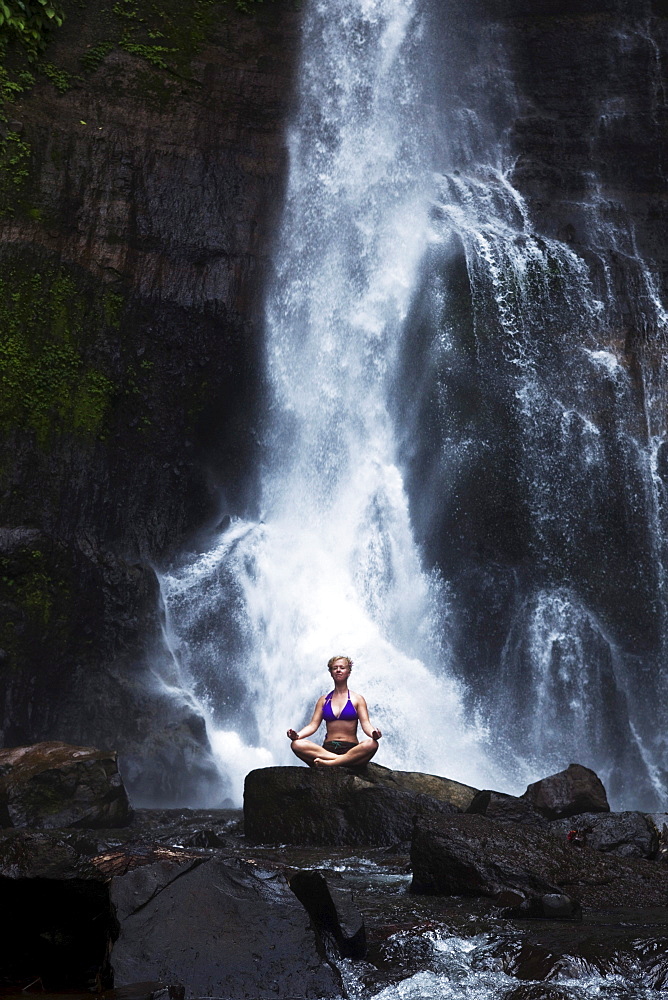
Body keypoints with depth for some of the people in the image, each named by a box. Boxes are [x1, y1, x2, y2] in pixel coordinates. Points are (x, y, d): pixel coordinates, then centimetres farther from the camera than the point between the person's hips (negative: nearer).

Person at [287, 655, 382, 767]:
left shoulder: (357, 699, 12)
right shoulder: (324, 700, 18)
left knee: (372, 744, -36)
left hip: (351, 749, -2)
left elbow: (365, 724, 0)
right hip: (327, 749, 2)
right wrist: (297, 735, -13)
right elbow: (313, 724, 9)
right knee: (296, 744, -27)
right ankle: (343, 760, -33)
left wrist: (373, 734, -25)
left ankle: (329, 763, -36)